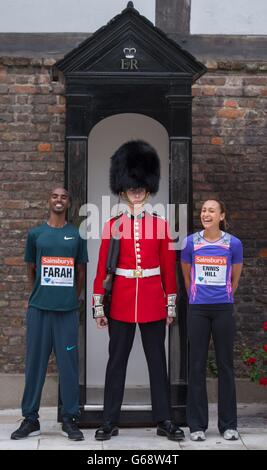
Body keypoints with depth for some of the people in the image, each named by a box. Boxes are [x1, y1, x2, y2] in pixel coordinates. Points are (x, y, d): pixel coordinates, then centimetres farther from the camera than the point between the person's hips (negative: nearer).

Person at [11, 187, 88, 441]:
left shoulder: (77, 235, 6)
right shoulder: (35, 234, 7)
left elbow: (81, 272, 12)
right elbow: (31, 270, 14)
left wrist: (71, 299, 11)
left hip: (68, 310, 0)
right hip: (39, 308, 0)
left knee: (68, 362, 2)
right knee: (35, 361, 4)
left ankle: (70, 419, 11)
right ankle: (30, 418, 14)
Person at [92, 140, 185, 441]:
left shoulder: (160, 225, 3)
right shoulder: (112, 225, 1)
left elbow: (169, 267, 5)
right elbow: (102, 267, 1)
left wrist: (171, 305, 3)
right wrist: (98, 306, -1)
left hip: (153, 303, 1)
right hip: (121, 302, 0)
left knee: (157, 361, 7)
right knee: (116, 361, 6)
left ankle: (163, 421, 16)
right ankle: (110, 422, 14)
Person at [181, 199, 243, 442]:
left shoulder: (233, 244, -1)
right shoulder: (191, 242, 0)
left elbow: (234, 278, 11)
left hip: (223, 309, 0)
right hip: (198, 310, 0)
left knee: (225, 365, 6)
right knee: (197, 366, 4)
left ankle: (229, 424, 16)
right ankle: (197, 424, 13)